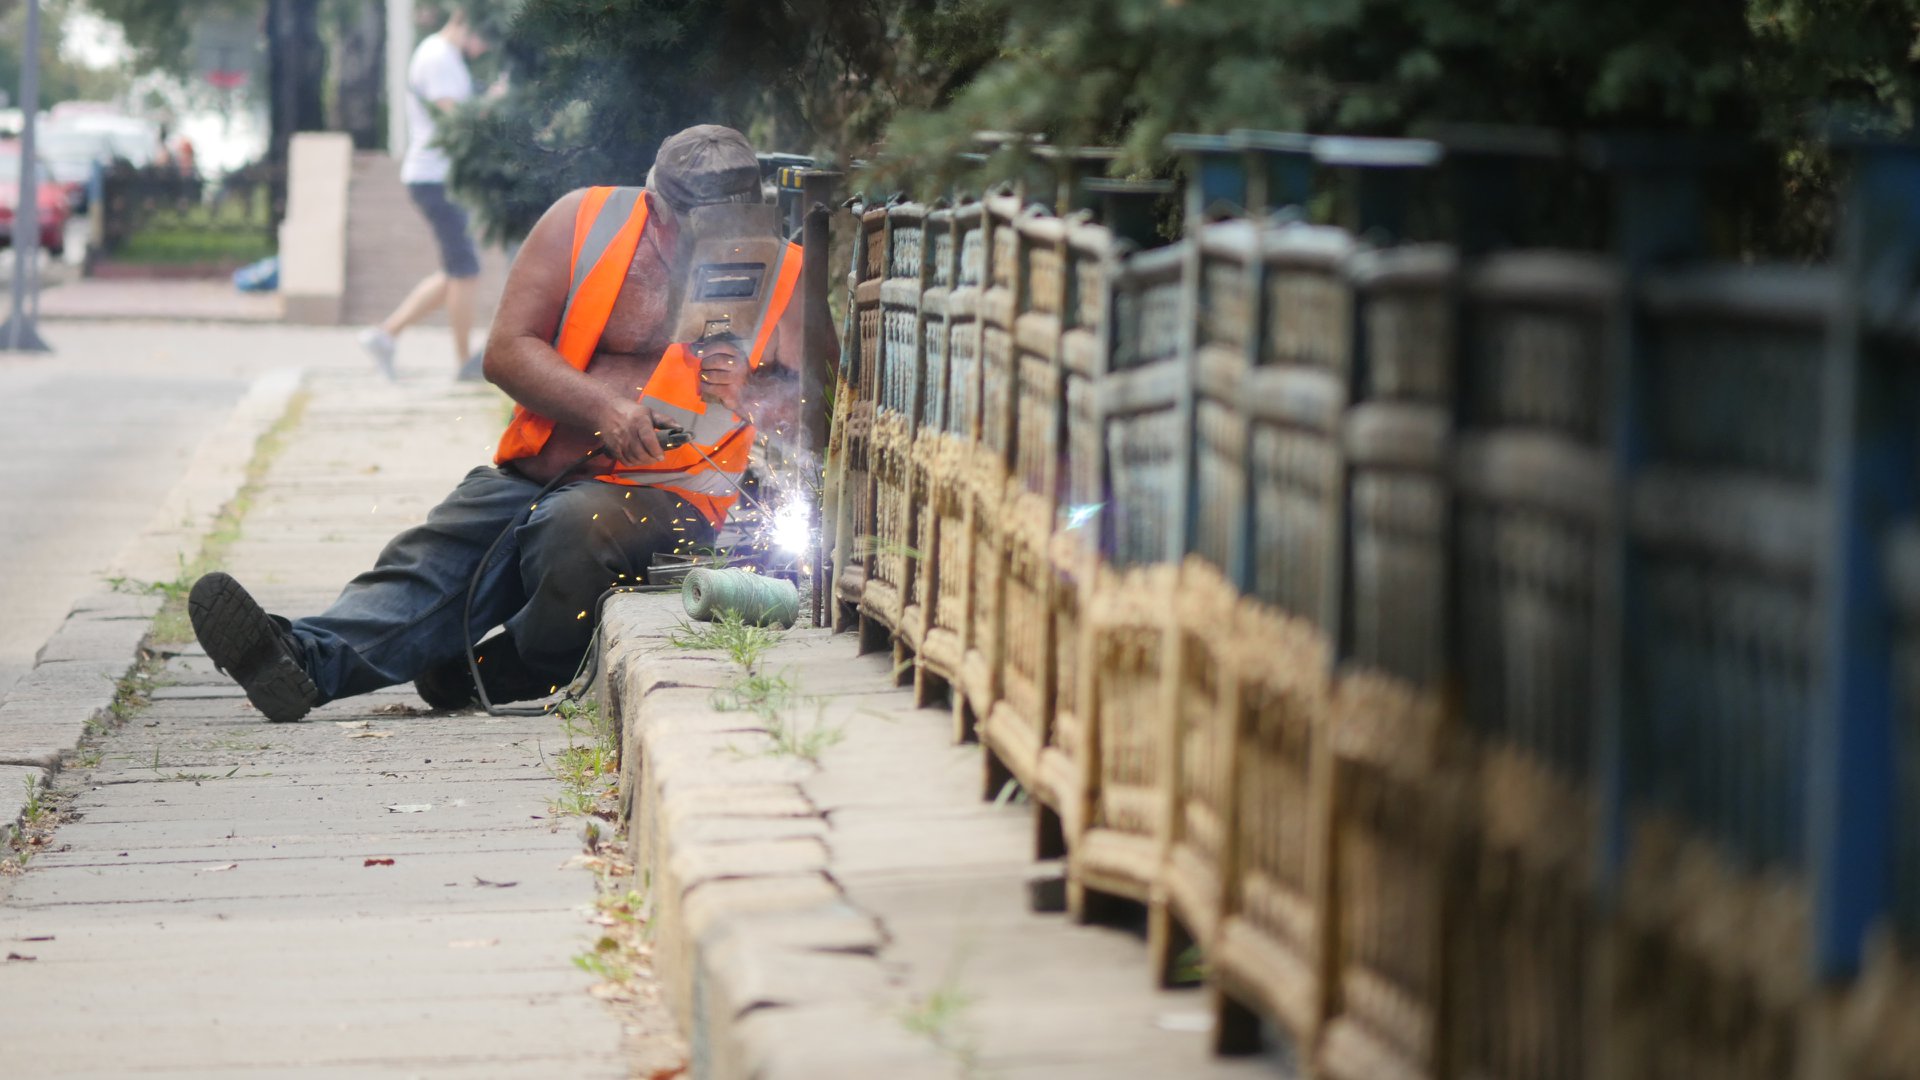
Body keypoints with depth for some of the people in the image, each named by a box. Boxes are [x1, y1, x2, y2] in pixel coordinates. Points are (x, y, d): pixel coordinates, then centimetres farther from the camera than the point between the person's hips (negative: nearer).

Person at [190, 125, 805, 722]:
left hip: (663, 498, -2)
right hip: (533, 478, 2)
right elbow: (508, 351, 0)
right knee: (434, 556, -25)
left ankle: (498, 673, -17)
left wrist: (751, 390, -14)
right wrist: (600, 405, -16)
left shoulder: (780, 275, 2)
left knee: (576, 528, -37)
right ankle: (308, 659, -49)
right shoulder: (583, 223, 4)